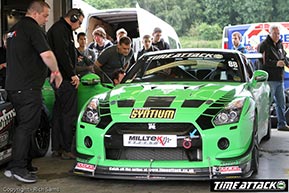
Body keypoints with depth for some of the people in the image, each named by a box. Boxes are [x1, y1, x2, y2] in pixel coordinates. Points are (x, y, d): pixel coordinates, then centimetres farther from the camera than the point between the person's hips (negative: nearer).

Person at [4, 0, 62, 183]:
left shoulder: (14, 29, 19)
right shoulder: (32, 28, -11)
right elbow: (46, 54, -20)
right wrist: (56, 71, -5)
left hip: (13, 85, 10)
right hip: (28, 86, -10)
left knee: (24, 125, 14)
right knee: (27, 126, -9)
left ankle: (25, 163, 19)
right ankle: (17, 167, -11)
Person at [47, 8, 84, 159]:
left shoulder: (61, 29, 22)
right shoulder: (61, 29, -12)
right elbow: (62, 54, -22)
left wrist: (72, 73, 18)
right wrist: (72, 74, -18)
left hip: (61, 78, 11)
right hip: (65, 79, -11)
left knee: (59, 112, 12)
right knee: (69, 114, -8)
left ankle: (56, 148, 18)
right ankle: (66, 150, -5)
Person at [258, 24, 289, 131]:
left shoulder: (280, 44, 16)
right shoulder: (264, 45, -9)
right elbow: (262, 61, -17)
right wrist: (275, 63, -24)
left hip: (280, 79, 8)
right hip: (270, 79, -8)